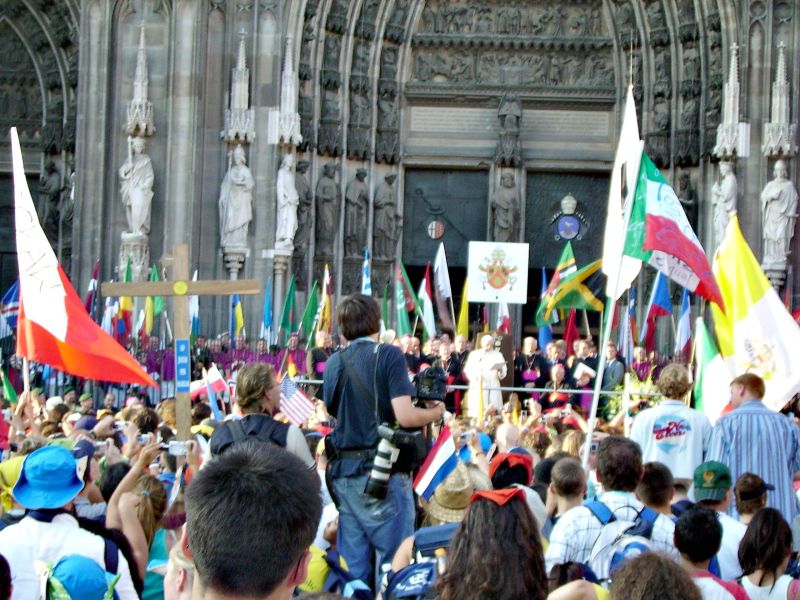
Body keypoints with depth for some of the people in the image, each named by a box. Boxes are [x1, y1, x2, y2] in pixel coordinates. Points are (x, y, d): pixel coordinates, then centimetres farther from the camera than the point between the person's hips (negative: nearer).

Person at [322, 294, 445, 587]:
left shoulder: (335, 363, 6)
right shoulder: (388, 355, -9)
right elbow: (405, 416, -17)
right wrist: (435, 412, 0)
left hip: (343, 472, 6)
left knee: (353, 564, 10)